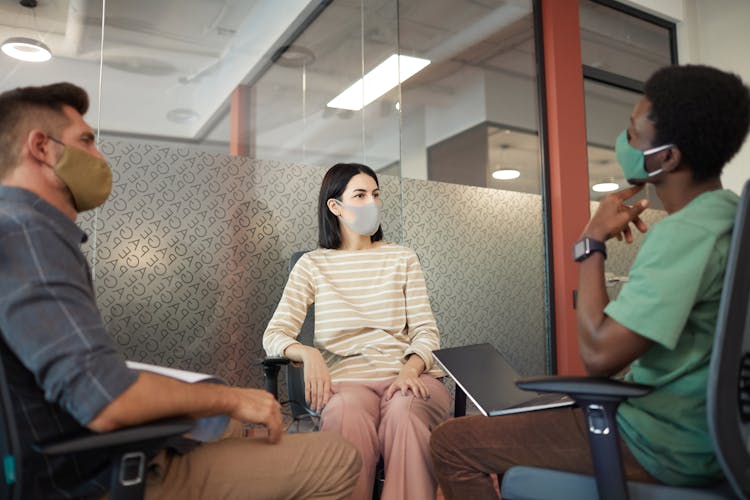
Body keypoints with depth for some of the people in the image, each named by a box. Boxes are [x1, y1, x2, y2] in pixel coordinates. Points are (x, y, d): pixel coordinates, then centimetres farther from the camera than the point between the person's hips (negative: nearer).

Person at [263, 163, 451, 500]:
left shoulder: (402, 258, 15)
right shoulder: (312, 264, 10)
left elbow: (425, 330, 7)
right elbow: (275, 334, 2)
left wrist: (411, 369, -15)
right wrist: (308, 353, -21)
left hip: (404, 374, 1)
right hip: (345, 378, -1)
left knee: (403, 410, -35)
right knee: (346, 412, -37)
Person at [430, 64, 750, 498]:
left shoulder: (685, 231, -25)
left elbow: (599, 354, -29)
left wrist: (594, 241, -19)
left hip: (664, 444, -10)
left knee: (451, 443, -8)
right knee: (522, 417, 28)